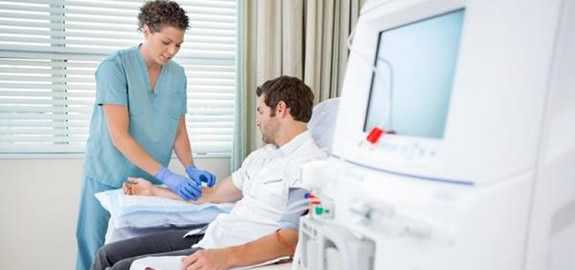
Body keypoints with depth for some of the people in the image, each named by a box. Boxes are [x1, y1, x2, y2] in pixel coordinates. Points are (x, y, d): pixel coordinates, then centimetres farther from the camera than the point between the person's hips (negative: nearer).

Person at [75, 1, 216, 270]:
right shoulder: (115, 66, -14)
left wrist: (191, 169, -12)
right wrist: (166, 175, -27)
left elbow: (179, 131, 5)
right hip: (109, 179, -4)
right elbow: (119, 136, -20)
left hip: (150, 182, 4)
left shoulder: (178, 75, 1)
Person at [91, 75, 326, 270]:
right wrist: (154, 191, 30)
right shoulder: (262, 155, 15)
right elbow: (213, 195, 23)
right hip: (207, 236, 9)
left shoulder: (309, 163, -14)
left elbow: (290, 240, -24)